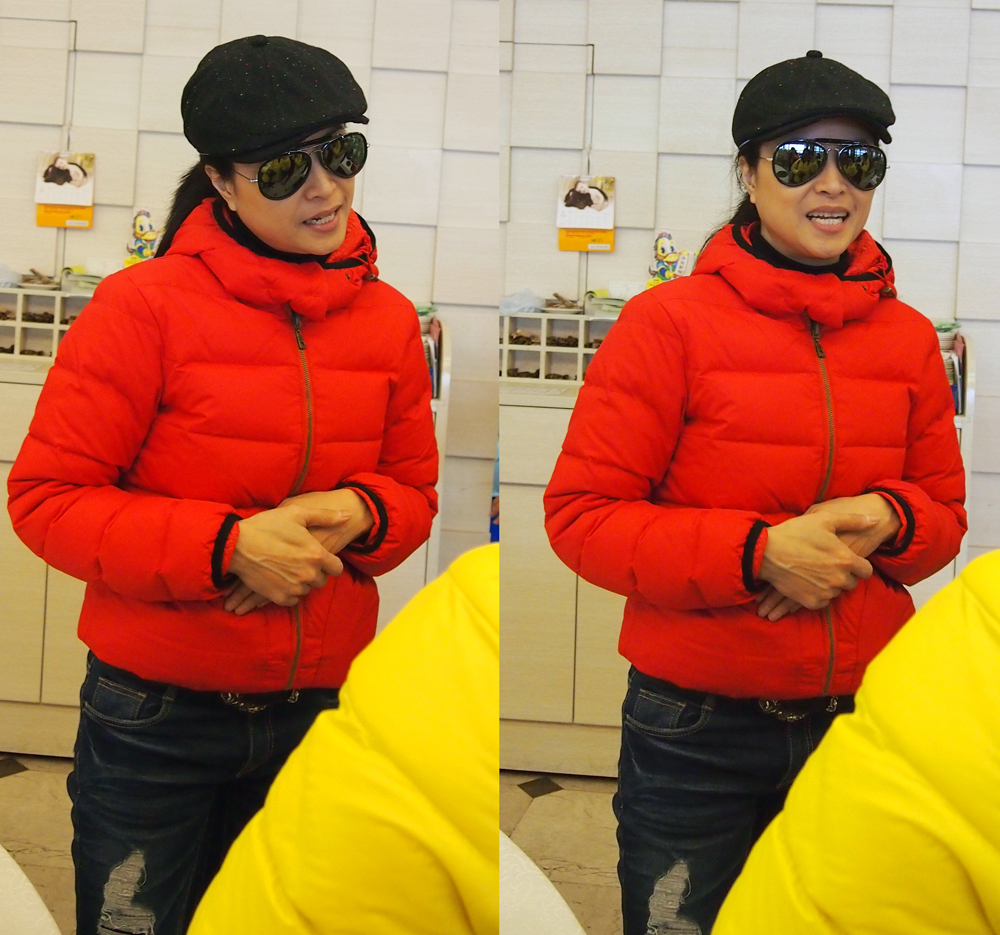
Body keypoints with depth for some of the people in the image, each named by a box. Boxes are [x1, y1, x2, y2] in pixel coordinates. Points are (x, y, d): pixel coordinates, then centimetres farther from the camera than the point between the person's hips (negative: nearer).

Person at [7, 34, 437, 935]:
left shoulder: (389, 319, 1)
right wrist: (229, 546, -24)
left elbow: (415, 491, 10)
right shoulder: (145, 304, -13)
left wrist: (357, 516, -14)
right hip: (157, 717, -4)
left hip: (319, 711, 4)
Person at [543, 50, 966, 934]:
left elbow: (945, 512, 13)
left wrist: (886, 522, -11)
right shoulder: (669, 322, -9)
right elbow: (580, 514, -12)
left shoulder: (909, 337, 5)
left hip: (860, 719, 4)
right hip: (696, 734, -3)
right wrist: (760, 553, -22)